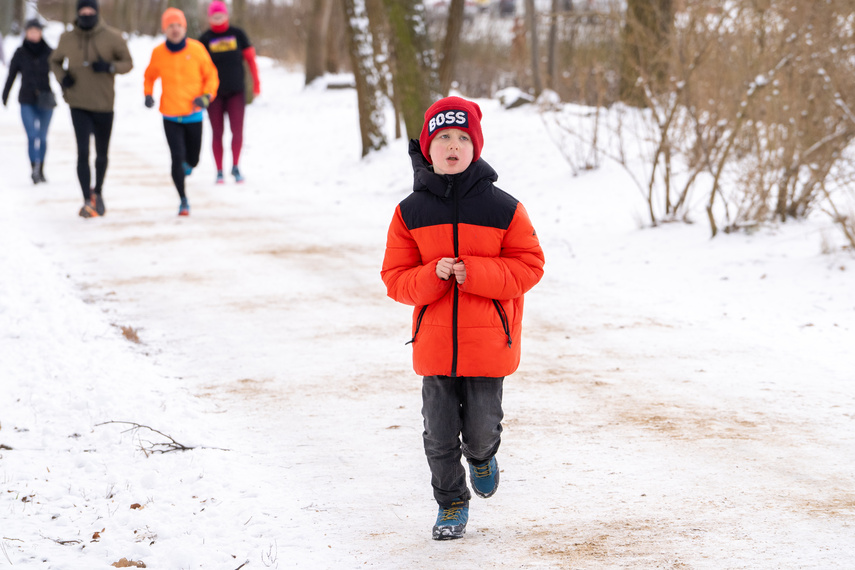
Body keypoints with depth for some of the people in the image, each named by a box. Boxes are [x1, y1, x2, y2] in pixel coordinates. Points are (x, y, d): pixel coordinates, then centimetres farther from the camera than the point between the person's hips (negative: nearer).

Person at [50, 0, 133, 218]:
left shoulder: (112, 37, -5)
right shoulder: (67, 39, 0)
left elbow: (128, 63, 0)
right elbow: (55, 61, 17)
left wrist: (110, 67, -21)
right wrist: (62, 78, -4)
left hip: (104, 104, 0)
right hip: (78, 106, 0)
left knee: (101, 154, 13)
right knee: (83, 152, -12)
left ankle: (98, 192, 37)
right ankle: (87, 202, -7)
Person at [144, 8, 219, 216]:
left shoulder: (196, 49, -7)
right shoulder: (158, 53, -5)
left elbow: (211, 75, 3)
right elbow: (150, 76, 13)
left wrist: (206, 96, -13)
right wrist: (148, 95, -4)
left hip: (194, 115, 1)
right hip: (170, 116, -1)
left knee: (192, 161, 9)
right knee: (177, 157, -12)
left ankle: (187, 164, 48)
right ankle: (183, 200, 4)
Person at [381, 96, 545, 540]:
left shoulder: (503, 209, -5)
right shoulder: (411, 212, 0)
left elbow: (529, 266, -2)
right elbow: (395, 278, 2)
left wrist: (476, 272, -16)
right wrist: (432, 275, -18)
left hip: (488, 343, -1)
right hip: (434, 344, 1)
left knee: (481, 430, 6)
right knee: (440, 434, 5)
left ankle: (482, 456, 42)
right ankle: (451, 504, 26)